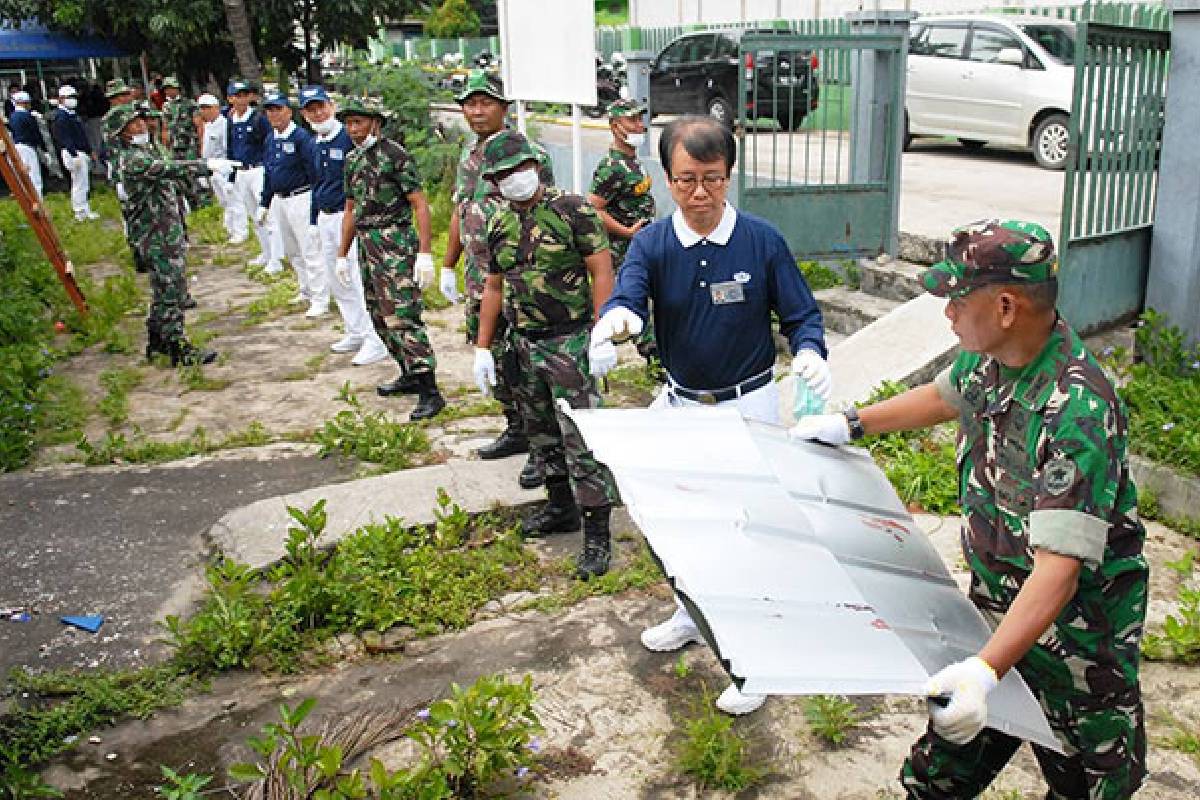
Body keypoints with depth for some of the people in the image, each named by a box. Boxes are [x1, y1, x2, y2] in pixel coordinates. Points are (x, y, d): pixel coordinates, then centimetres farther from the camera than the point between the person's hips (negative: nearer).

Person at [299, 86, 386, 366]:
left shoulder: (349, 137, -14)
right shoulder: (316, 145, 14)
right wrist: (314, 220, 20)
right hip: (325, 218, 9)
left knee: (357, 278, -9)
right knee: (333, 279, 15)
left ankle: (376, 341, -3)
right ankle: (356, 333, 26)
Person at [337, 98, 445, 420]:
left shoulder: (395, 154, -11)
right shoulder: (353, 160, 13)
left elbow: (420, 204, -14)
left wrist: (425, 253, -20)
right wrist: (342, 255, 21)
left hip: (395, 244, -9)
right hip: (367, 246, 9)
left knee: (402, 318, -14)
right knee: (381, 318, 14)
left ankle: (429, 392, -13)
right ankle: (410, 375, 26)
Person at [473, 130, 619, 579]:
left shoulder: (573, 210, -11)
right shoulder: (499, 223, 8)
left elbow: (602, 273, -13)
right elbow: (493, 287, 16)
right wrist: (482, 348, 14)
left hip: (570, 341, -7)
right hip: (524, 344, 7)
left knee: (580, 437, -8)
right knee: (541, 431, 17)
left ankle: (597, 534, -2)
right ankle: (561, 507, 34)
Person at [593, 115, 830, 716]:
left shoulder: (763, 241, -12)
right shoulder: (651, 244, -7)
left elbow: (802, 317, -5)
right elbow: (627, 298, -26)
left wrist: (809, 355, -28)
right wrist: (614, 321, -51)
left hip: (751, 407, -3)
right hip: (681, 404, 4)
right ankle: (693, 612, 45)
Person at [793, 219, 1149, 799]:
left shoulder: (1078, 411, -32)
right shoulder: (990, 357, -6)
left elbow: (1059, 566, -36)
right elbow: (945, 395, 19)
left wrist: (986, 669, -45)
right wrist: (850, 424, 25)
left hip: (1076, 623, -7)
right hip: (995, 599, 7)